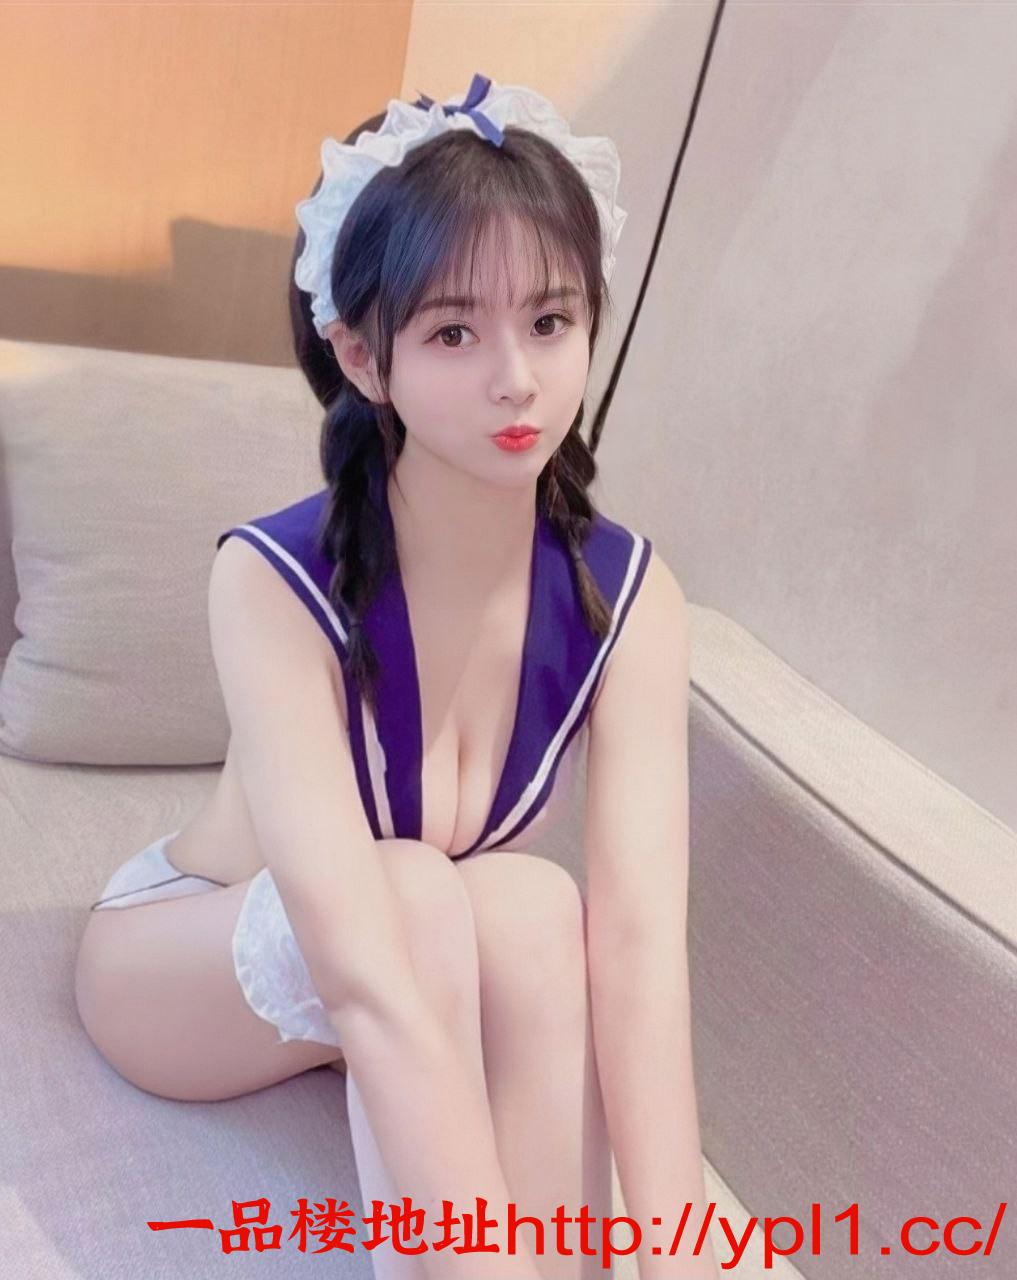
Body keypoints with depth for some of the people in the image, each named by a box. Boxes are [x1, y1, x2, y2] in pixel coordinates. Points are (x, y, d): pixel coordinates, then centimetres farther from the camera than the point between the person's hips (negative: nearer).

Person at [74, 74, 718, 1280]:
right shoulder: (274, 581, -32)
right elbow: (365, 976, -41)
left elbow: (640, 938, -29)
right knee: (419, 892, -36)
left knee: (530, 904, -33)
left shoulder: (627, 597, -21)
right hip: (186, 961, -2)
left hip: (452, 960, 3)